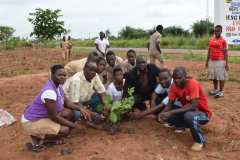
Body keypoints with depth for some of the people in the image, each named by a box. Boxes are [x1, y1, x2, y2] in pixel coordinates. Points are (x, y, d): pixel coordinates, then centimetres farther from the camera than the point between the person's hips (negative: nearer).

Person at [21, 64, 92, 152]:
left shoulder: (58, 86, -2)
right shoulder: (49, 92, -31)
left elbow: (66, 102, 10)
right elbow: (54, 117, -25)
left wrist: (80, 108, -6)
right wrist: (72, 124, -14)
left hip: (45, 116, 9)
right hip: (32, 122, -9)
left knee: (70, 112, 3)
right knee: (65, 130, -20)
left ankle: (47, 134, 10)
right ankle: (37, 139, 0)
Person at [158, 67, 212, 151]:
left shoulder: (193, 84, -26)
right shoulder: (174, 85, -7)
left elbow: (193, 106, -35)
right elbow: (170, 104, -4)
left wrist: (171, 112, -38)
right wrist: (163, 113, -27)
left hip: (203, 114, -7)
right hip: (187, 111, 7)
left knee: (189, 116, -40)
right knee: (165, 115, -9)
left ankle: (200, 141, -13)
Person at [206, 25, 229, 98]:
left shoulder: (223, 41, -5)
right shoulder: (211, 40, 9)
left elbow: (225, 52, -6)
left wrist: (227, 63, -10)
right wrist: (207, 61, 14)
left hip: (220, 61, -5)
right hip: (212, 61, 6)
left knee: (221, 76, -2)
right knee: (213, 76, 11)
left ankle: (221, 91, 4)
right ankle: (215, 90, 22)